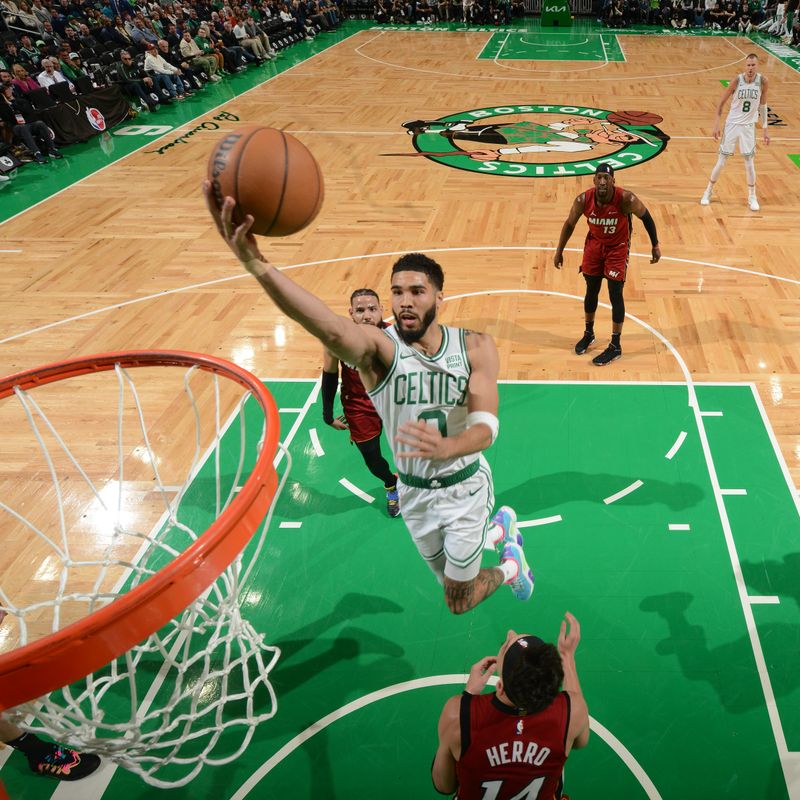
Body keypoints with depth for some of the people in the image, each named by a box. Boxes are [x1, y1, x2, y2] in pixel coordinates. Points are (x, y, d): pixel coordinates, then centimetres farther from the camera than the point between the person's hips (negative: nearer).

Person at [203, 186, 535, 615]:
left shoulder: (475, 348, -17)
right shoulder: (379, 347, -24)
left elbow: (486, 424, -25)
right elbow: (332, 329, -48)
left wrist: (447, 447, -51)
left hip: (465, 486, -1)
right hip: (413, 493, 1)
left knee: (459, 602, 8)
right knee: (452, 582, 24)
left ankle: (509, 566, 41)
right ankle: (501, 526, 56)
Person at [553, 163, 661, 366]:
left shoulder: (625, 199, -28)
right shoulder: (584, 199, -21)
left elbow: (645, 216, -10)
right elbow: (570, 223, -3)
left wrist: (655, 245, -5)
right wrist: (559, 251, 2)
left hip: (617, 248, -3)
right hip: (594, 245, 3)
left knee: (615, 294, -3)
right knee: (591, 291, 13)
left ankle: (615, 346, 7)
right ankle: (588, 333, 36)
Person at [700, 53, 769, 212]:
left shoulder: (762, 81, -10)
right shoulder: (737, 80, -15)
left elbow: (762, 105, 4)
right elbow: (721, 102, -6)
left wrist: (765, 128, 3)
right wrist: (716, 125, -9)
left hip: (748, 126, 1)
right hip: (732, 124, -1)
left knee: (749, 161, 1)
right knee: (721, 160, 3)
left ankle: (752, 196, 17)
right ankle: (709, 191, 22)